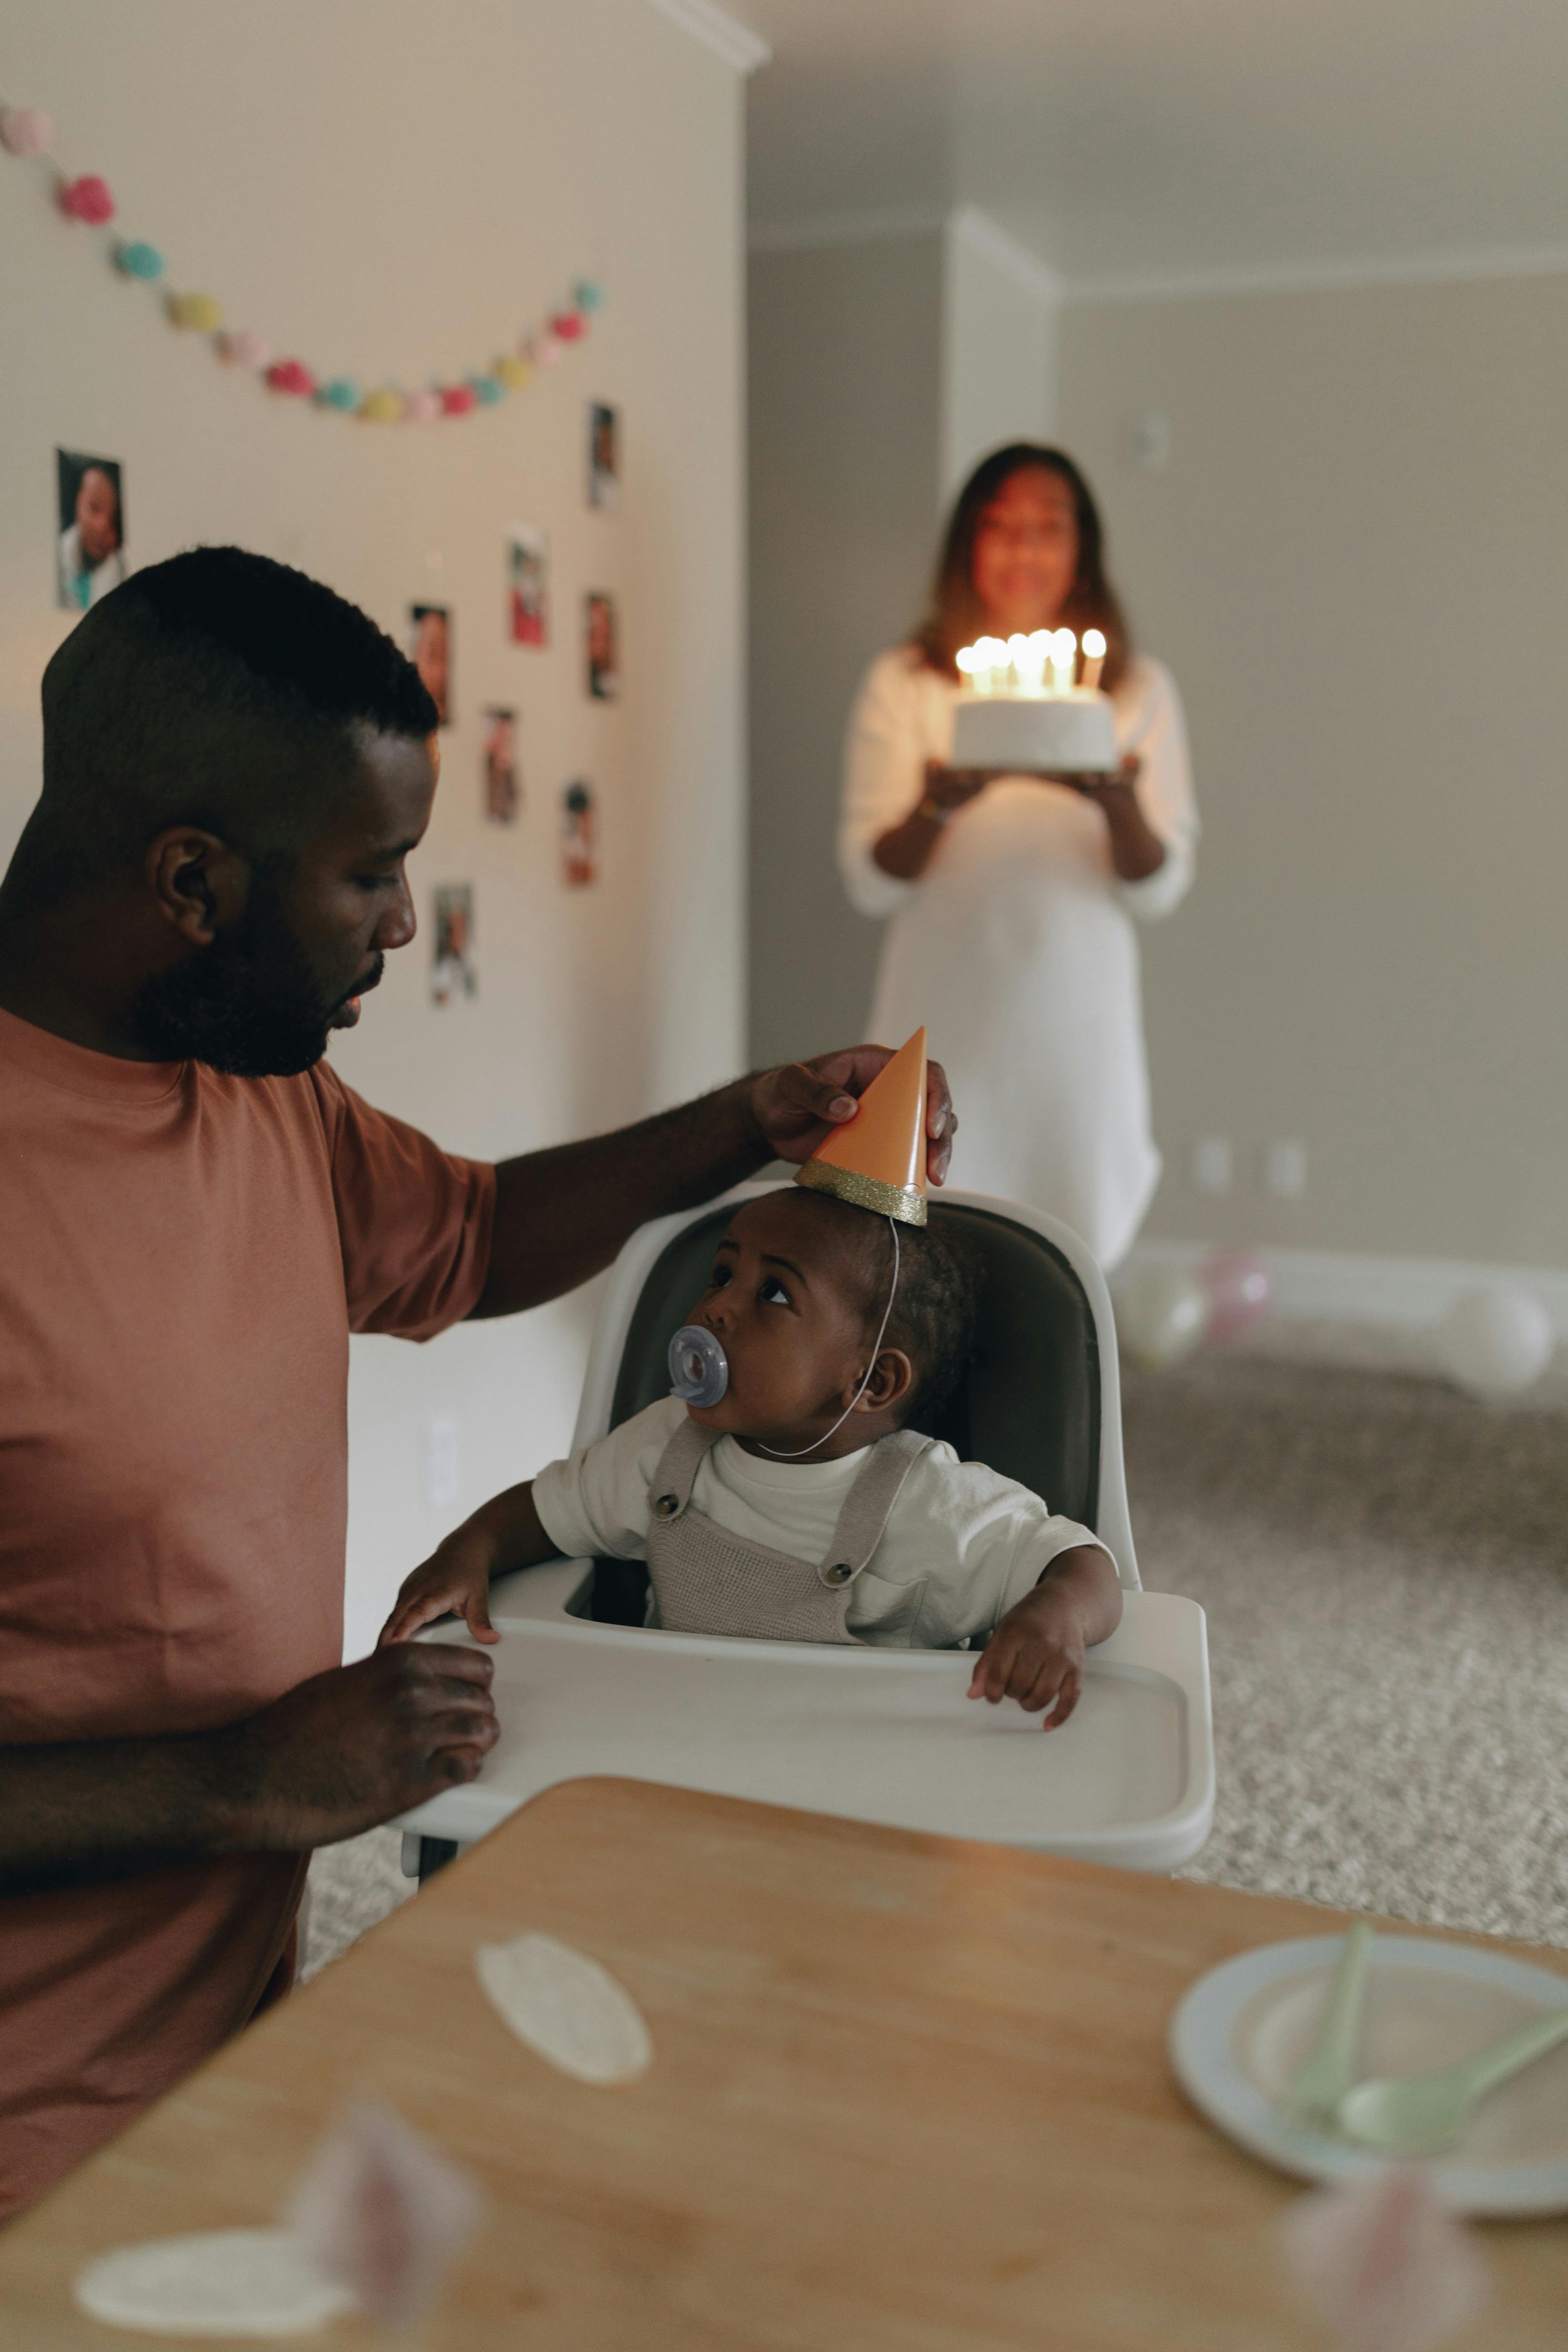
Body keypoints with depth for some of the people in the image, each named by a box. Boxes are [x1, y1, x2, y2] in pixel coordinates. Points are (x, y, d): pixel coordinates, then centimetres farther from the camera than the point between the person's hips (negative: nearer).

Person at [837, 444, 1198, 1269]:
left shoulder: (1138, 690, 7)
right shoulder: (904, 684, 5)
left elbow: (1158, 890, 1)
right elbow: (868, 882, -1)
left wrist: (1120, 804, -20)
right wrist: (938, 805, -21)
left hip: (1076, 1015, 1)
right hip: (945, 1014, -1)